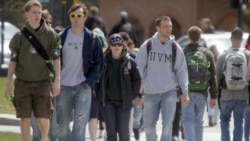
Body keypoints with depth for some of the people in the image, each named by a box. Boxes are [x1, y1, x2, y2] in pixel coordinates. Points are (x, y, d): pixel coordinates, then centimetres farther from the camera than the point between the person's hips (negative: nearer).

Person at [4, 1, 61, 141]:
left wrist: (57, 81, -6)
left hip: (43, 82, -1)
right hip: (23, 82, 1)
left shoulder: (50, 34, -1)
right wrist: (8, 84, 5)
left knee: (43, 117, -4)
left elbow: (56, 59, 0)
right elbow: (13, 61, 6)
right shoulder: (20, 36, 1)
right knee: (25, 118, 2)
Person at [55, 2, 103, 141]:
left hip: (83, 87, -2)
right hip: (64, 86, 2)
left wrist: (90, 81, -7)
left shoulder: (92, 39, 2)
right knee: (63, 125, 6)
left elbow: (99, 63, 4)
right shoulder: (62, 37, 5)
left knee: (80, 124, -12)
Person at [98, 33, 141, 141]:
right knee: (111, 130, -2)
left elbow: (137, 79, 4)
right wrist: (100, 95, 3)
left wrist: (132, 95, -2)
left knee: (123, 131, -1)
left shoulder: (129, 62, -2)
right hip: (108, 101, 1)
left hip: (124, 102, -1)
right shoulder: (104, 61, 1)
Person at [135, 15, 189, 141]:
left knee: (167, 125, -9)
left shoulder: (175, 48, 0)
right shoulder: (147, 46, -2)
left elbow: (181, 71, 5)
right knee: (149, 126, 7)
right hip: (150, 93, 0)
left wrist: (185, 92, 2)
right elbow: (139, 68, 1)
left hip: (169, 92, 0)